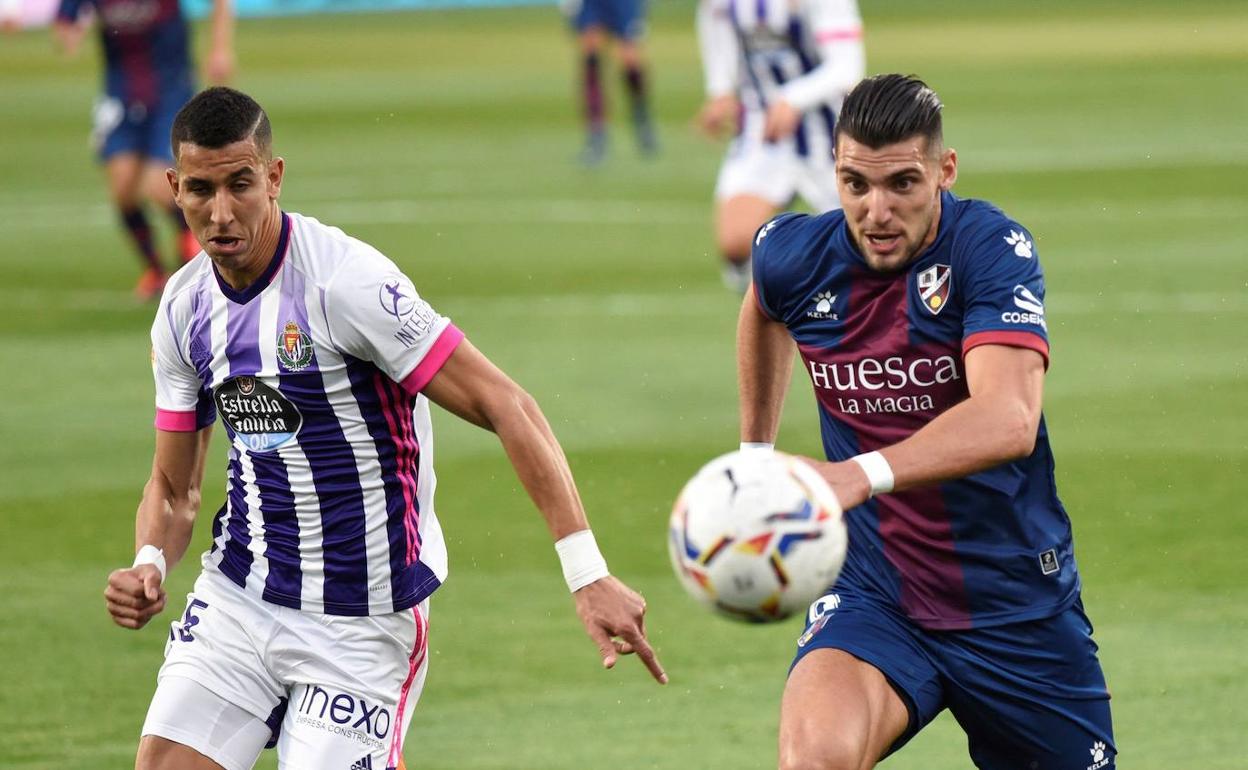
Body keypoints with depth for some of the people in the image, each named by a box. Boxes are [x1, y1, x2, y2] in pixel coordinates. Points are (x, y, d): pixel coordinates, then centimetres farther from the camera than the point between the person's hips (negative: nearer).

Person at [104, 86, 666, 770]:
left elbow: (506, 407, -21)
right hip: (234, 601, 6)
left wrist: (588, 575, -27)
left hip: (360, 628, -6)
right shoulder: (184, 308, 3)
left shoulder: (346, 279, -19)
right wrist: (150, 566, -10)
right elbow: (174, 487, 13)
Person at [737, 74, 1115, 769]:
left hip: (1020, 607, -1)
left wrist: (862, 475, -49)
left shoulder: (991, 248, -18)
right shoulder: (793, 256, -5)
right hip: (876, 598, 1)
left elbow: (1009, 419, -35)